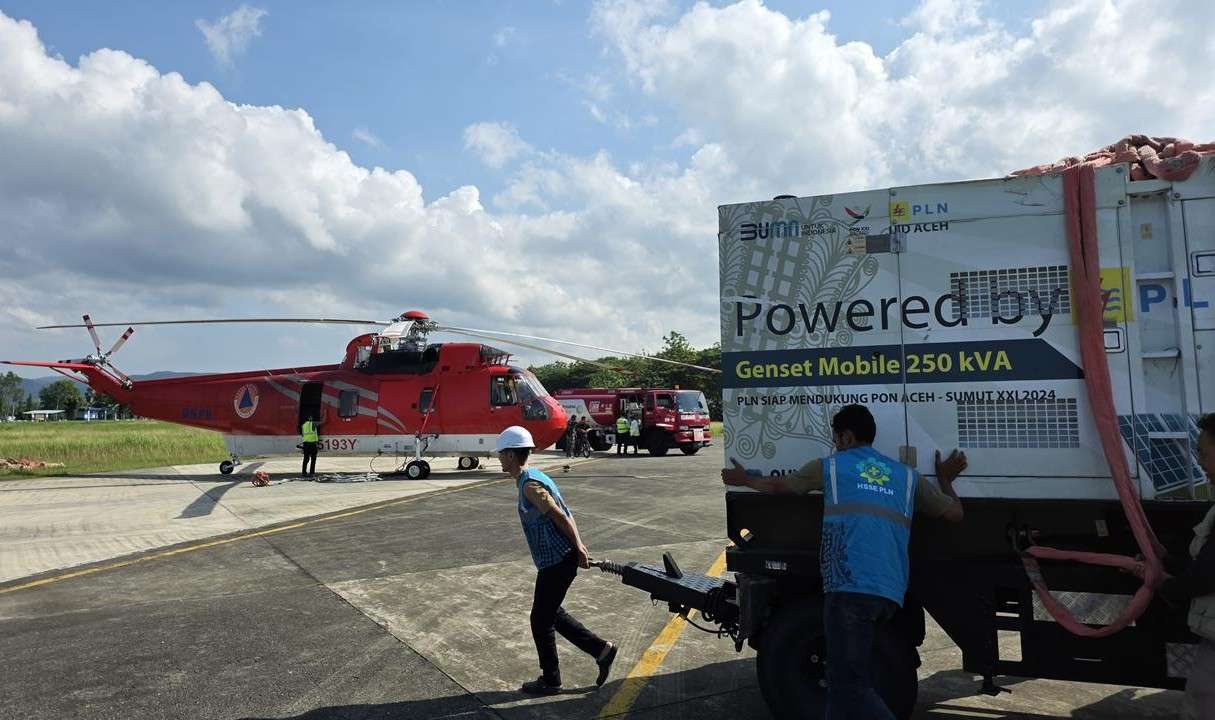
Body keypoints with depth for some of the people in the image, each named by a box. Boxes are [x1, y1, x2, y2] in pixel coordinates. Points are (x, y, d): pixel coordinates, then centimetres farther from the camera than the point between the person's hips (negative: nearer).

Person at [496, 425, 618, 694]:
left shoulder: (530, 485, -19)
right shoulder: (534, 477, 11)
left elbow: (561, 517, -21)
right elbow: (565, 513, 12)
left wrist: (578, 549, -14)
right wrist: (579, 546, 11)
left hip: (555, 563, -10)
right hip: (559, 559, 10)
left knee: (541, 621, 6)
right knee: (551, 614, 21)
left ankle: (550, 681, 22)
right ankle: (602, 650, 24)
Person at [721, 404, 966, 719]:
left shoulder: (829, 466, 10)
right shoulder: (907, 475, 19)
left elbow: (778, 485, 24)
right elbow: (954, 513, 26)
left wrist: (745, 479, 43)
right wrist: (945, 478, 46)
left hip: (850, 589, -6)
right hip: (890, 594, 6)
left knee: (850, 685, -4)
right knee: (848, 678, 18)